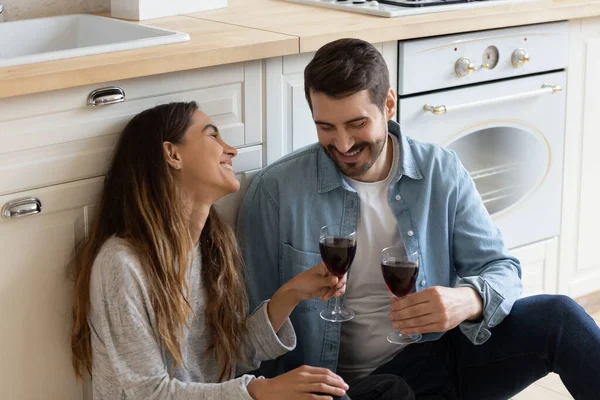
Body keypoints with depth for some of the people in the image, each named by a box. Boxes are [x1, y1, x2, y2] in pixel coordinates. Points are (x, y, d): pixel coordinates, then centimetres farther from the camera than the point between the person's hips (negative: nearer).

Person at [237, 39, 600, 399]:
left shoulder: (442, 173, 1)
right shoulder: (276, 192, -6)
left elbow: (501, 270, 0)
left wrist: (468, 301, -24)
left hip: (442, 352, 3)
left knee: (557, 317, -20)